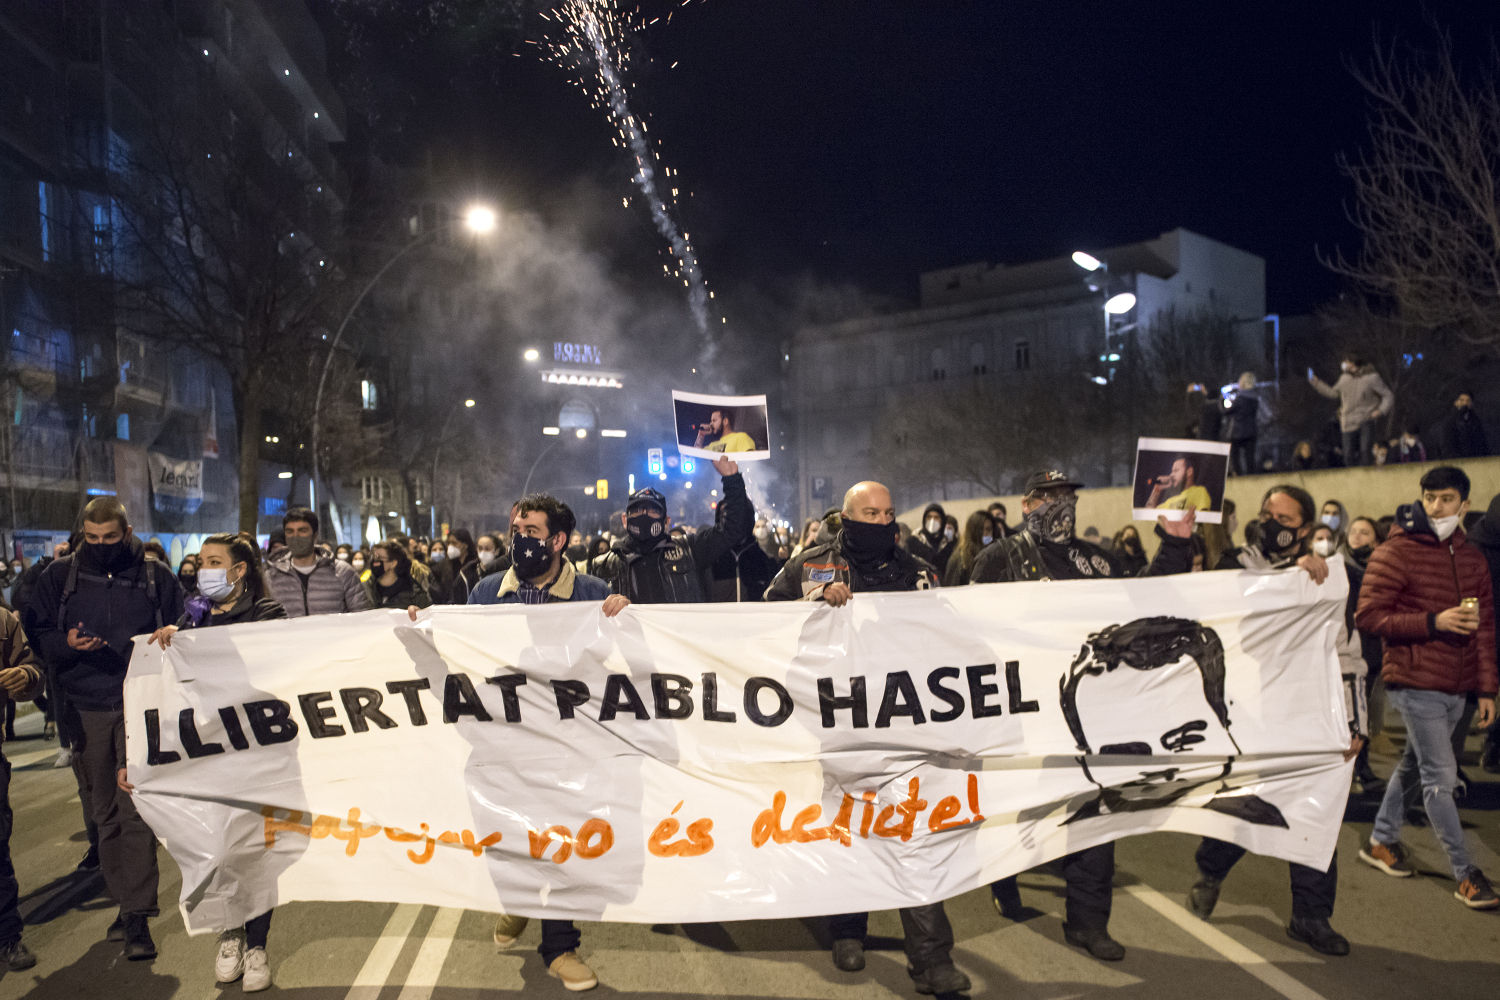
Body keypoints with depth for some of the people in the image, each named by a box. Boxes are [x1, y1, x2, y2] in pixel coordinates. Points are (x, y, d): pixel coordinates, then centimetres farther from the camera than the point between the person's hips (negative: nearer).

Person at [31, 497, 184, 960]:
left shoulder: (156, 578, 5)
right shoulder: (59, 577, 8)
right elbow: (39, 635, 9)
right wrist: (66, 644, -11)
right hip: (86, 709, 2)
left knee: (137, 809, -8)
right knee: (106, 813, 9)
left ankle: (136, 917, -6)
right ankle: (127, 903, 21)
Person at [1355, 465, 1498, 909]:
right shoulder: (1396, 552, -9)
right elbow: (1368, 615, -13)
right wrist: (1433, 622, -21)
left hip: (1455, 687, 7)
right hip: (1415, 682, -6)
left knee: (1415, 765, 16)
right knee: (1441, 776, -4)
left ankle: (1381, 842, 31)